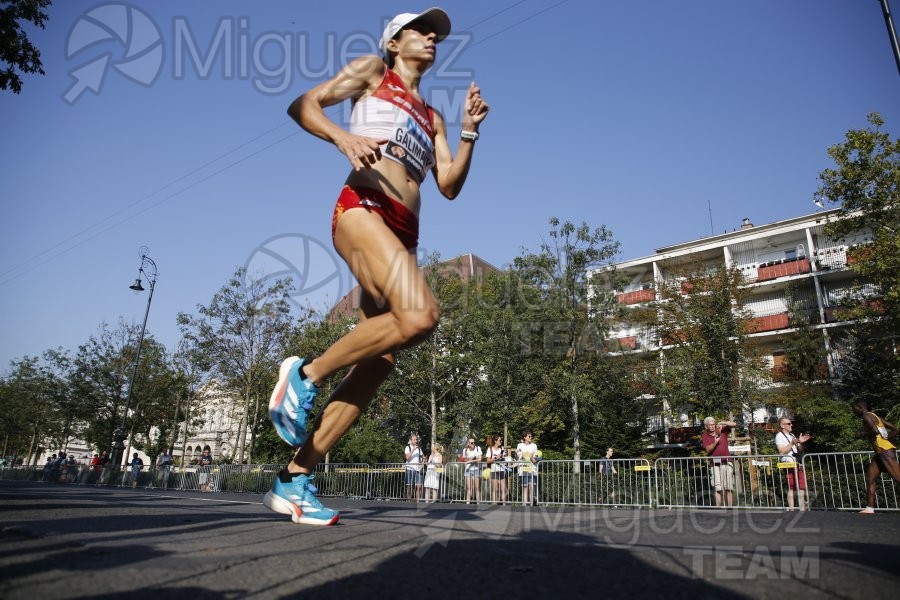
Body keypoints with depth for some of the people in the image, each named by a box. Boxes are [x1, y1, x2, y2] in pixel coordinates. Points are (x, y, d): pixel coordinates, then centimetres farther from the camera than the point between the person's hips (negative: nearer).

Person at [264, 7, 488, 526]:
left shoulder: (432, 118, 32)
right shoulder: (373, 70, 18)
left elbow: (450, 186, 22)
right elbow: (303, 105, 7)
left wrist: (470, 133, 10)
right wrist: (342, 136, -13)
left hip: (404, 234, 7)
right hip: (362, 207, -6)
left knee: (379, 362, -5)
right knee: (421, 314, -31)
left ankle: (295, 480, 2)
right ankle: (307, 373, -11)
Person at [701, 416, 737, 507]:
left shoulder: (722, 430, 7)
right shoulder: (705, 436, 3)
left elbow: (734, 424, 3)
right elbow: (708, 449, -8)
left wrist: (723, 423, -10)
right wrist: (715, 442, -23)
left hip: (726, 463, 1)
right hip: (715, 464, -1)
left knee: (729, 488, 1)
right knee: (717, 489, -3)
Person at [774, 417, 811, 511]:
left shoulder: (792, 435, 22)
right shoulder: (779, 436, -2)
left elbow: (799, 450, 21)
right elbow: (782, 451, -13)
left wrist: (800, 443, 2)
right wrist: (792, 443, -21)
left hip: (798, 464, 8)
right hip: (788, 464, -8)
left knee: (802, 487, 6)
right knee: (791, 488, -8)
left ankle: (802, 509, 12)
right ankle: (791, 509, -6)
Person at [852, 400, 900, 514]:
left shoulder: (867, 416, -8)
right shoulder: (875, 416, 20)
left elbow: (875, 431, -25)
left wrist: (863, 434, -8)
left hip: (885, 450, -10)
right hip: (881, 451, 10)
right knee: (870, 478, 9)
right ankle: (870, 508, 9)